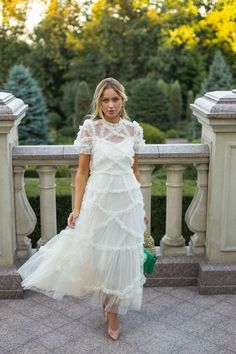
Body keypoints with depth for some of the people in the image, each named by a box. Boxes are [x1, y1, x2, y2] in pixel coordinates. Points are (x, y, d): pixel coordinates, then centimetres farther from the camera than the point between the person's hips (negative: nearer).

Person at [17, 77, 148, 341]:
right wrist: (77, 208, -8)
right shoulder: (90, 128, -7)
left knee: (122, 256, 9)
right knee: (98, 254, 9)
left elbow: (134, 170, 9)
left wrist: (141, 207, 12)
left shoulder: (133, 129, 2)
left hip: (128, 199, 3)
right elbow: (82, 171, -4)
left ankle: (113, 311, 29)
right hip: (99, 198, -2)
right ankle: (105, 303, 35)